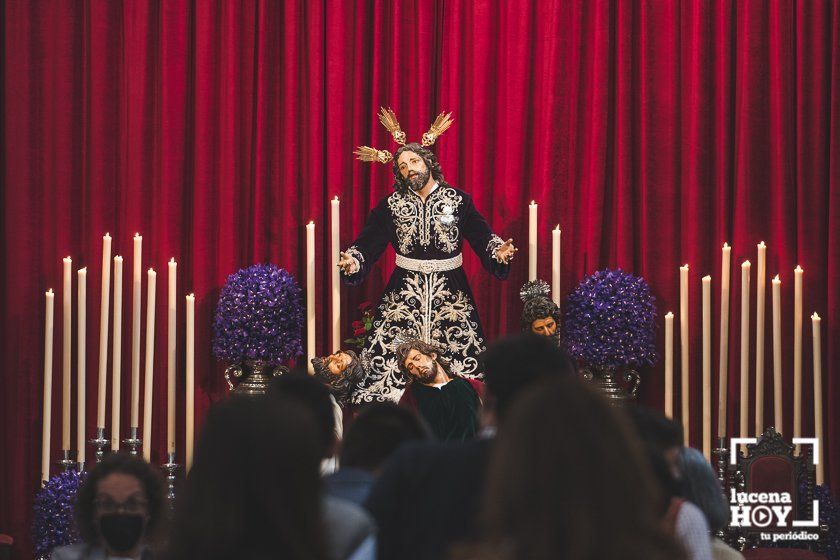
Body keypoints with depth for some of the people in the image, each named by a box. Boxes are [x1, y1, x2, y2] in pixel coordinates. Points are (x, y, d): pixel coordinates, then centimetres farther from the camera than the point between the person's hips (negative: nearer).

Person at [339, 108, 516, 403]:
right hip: (405, 288, 1)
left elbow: (481, 235, 1)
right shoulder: (391, 205, 5)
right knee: (392, 349, -7)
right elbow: (369, 242, 3)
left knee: (458, 348, -5)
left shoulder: (458, 200, 2)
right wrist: (352, 261, -15)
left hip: (449, 288, -1)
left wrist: (498, 251, -17)